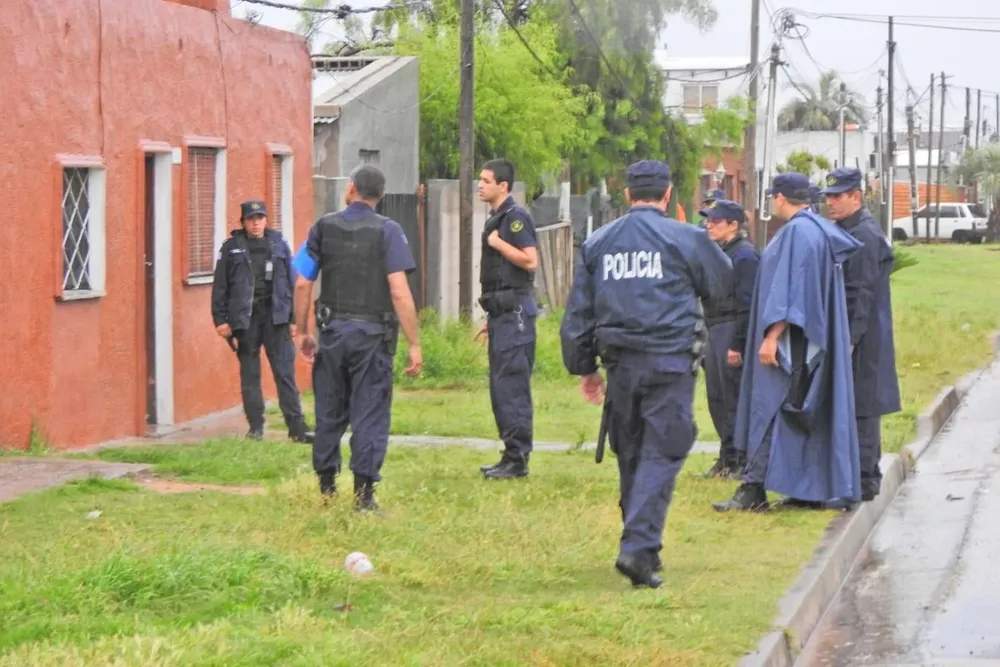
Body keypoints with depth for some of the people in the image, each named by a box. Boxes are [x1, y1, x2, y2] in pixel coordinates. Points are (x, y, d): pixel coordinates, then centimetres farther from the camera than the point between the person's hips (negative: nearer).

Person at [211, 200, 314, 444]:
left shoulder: (279, 245, 8)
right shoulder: (232, 248, 4)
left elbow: (291, 283, 9)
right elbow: (220, 286, 4)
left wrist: (293, 318, 6)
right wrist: (220, 319, -1)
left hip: (275, 316, 0)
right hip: (245, 317, 0)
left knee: (285, 372, -4)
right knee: (249, 374, 6)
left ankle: (296, 426, -5)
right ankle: (255, 426, 13)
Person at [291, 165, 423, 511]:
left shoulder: (324, 227, 3)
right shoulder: (387, 231, -6)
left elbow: (302, 285, 2)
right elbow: (400, 292, -13)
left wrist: (303, 332, 13)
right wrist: (414, 344, -10)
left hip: (332, 330, 3)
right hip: (372, 334, -3)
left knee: (329, 412, 14)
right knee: (369, 414, 2)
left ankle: (326, 486, 23)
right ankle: (364, 493, 0)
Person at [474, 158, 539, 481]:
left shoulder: (516, 217, -11)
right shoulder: (495, 219, 18)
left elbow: (530, 260, -21)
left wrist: (497, 243, -14)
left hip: (514, 312, -10)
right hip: (502, 313, 10)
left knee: (511, 387, -10)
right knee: (500, 388, 12)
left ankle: (518, 459, -7)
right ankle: (511, 456, 17)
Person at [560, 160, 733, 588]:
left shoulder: (597, 243, 10)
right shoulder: (685, 238, -3)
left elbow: (578, 313, 13)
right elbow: (720, 284, 12)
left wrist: (584, 367, 22)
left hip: (620, 362, 4)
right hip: (671, 361, -4)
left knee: (630, 456, 15)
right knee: (661, 455, -4)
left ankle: (641, 543, 24)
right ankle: (639, 548, -16)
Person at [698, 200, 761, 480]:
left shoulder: (744, 255, -13)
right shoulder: (718, 252, 17)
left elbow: (747, 302, -17)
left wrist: (737, 344, -20)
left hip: (732, 332, -10)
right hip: (715, 331, 10)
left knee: (735, 399, -5)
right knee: (717, 397, 13)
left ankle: (743, 462, 1)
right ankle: (727, 459, 21)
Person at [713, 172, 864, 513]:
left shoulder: (797, 232, -15)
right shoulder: (821, 230, 14)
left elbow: (790, 288, -21)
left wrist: (772, 335, -23)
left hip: (791, 340, -10)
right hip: (813, 340, 10)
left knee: (771, 410, -9)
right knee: (809, 412, 11)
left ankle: (754, 489, -11)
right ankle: (815, 486, 13)